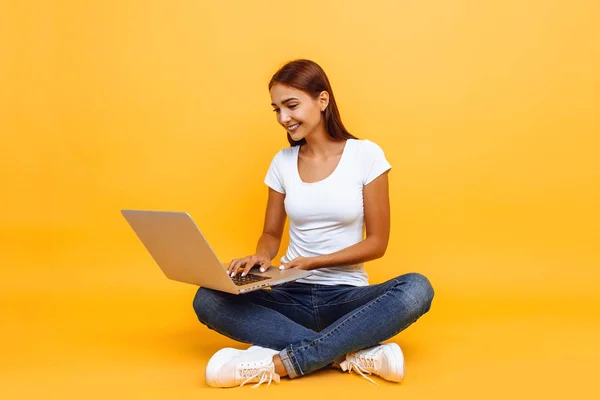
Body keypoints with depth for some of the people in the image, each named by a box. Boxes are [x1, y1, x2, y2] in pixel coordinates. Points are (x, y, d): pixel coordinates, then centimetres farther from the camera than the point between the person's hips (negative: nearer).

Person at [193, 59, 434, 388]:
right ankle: (353, 354, -29)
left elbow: (377, 242, -3)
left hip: (347, 294, -2)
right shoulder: (282, 162, 5)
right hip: (292, 294, 3)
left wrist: (314, 261, -15)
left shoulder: (365, 155, -4)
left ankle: (280, 362, -34)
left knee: (416, 288, -34)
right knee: (207, 300, -25)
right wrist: (261, 256, -11)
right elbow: (271, 233, 13)